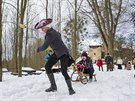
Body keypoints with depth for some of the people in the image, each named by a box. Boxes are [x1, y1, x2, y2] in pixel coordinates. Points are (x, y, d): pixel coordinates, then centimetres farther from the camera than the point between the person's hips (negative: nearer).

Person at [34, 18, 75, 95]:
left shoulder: (50, 34, -26)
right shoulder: (50, 31, 4)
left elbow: (45, 47, -27)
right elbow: (59, 34, 24)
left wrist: (39, 49, -6)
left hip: (63, 53, -10)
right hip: (57, 53, 10)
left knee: (64, 71, -18)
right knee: (47, 66, 2)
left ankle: (70, 89, 1)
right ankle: (53, 86, 10)